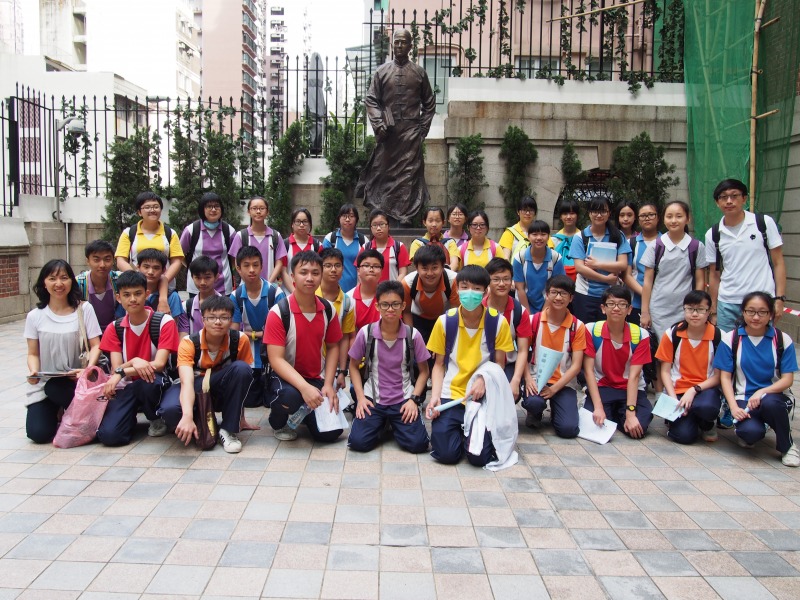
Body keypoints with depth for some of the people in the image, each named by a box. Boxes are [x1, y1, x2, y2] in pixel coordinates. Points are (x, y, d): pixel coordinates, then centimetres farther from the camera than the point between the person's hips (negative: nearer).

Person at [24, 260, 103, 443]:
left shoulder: (84, 309, -4)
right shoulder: (35, 316, 1)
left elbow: (95, 345, -6)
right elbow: (33, 353, 4)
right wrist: (33, 372, -17)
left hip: (75, 380, -1)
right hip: (43, 384, 1)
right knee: (38, 433, -16)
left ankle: (68, 413, 1)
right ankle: (55, 411, 19)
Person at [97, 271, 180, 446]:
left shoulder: (164, 322, -10)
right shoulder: (114, 328, 1)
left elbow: (159, 364, -18)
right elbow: (116, 369, -7)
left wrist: (121, 372, -26)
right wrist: (134, 362, -30)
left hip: (153, 384, -1)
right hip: (126, 387, 2)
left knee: (147, 380, -39)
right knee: (108, 435, -24)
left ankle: (156, 419, -7)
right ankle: (131, 416, 12)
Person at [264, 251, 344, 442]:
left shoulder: (328, 310, -2)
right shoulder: (279, 312, -17)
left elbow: (332, 347, 8)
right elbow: (276, 359, -21)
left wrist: (328, 384, -6)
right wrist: (304, 387, -33)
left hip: (317, 378, 4)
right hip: (286, 378, -4)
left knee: (330, 433, -11)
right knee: (290, 395, -39)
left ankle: (304, 413, 25)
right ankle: (278, 421, -1)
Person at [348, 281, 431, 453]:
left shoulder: (413, 335, -7)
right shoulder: (366, 333, -6)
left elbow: (423, 370, 4)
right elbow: (354, 366, 6)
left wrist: (414, 399, -9)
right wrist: (360, 397, -5)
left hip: (404, 400, 0)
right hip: (373, 399, 0)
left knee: (418, 444, -19)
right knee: (358, 442, -20)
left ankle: (394, 425, 15)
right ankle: (381, 423, 15)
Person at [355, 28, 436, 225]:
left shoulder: (419, 72, 8)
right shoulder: (382, 72, 8)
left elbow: (429, 103, 12)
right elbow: (371, 100, 5)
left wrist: (423, 127, 3)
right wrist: (378, 124, -7)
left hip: (411, 132, 0)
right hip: (387, 132, 0)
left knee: (409, 173, -2)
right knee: (383, 172, 3)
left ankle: (406, 215, 2)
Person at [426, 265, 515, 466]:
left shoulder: (498, 322, -6)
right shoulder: (445, 321, -3)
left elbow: (499, 363, 2)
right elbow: (439, 364, 4)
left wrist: (483, 381, -19)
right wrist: (435, 396, -11)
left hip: (483, 396, -1)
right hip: (450, 394, 1)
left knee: (479, 456, -16)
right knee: (446, 453, -15)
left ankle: (474, 432, 19)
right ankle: (459, 431, 20)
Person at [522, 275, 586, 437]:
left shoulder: (578, 326, -4)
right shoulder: (534, 320, -2)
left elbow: (576, 365, -7)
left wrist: (554, 388, -17)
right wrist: (528, 378, -17)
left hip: (564, 383, 0)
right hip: (537, 379, 0)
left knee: (568, 429, -20)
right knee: (534, 403, -35)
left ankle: (556, 410, 16)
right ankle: (535, 412, 5)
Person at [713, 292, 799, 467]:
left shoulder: (783, 340, 0)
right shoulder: (730, 339, -2)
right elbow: (725, 377, -2)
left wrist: (762, 392, -22)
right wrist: (734, 407, -16)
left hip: (774, 395, 1)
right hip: (743, 399, -1)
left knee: (769, 403, -37)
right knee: (751, 431, -31)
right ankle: (747, 434, 10)